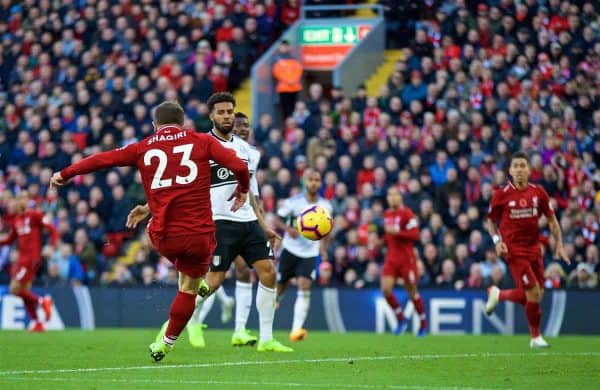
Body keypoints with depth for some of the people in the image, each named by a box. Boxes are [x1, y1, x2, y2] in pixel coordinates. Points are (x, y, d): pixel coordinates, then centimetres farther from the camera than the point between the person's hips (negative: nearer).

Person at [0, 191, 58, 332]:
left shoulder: (35, 215, -6)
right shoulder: (15, 219, 14)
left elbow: (53, 230, -7)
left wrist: (51, 248, -19)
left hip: (31, 258, -8)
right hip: (22, 258, 8)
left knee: (15, 289, -15)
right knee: (24, 292, 6)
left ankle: (42, 301, -1)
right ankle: (37, 323, 11)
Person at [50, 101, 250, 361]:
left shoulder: (142, 149, 9)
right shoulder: (202, 142, 6)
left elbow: (101, 159, 13)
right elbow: (238, 166, -2)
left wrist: (65, 174, 25)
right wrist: (242, 190, 18)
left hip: (162, 236, 2)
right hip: (199, 233, -1)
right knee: (188, 288, 14)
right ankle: (166, 343, 18)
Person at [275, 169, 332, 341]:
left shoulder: (326, 206, 1)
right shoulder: (293, 202, -8)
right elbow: (278, 219, 0)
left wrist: (324, 250, 6)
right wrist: (288, 228, -20)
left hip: (310, 254, 1)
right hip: (290, 250, -1)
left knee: (304, 288, -16)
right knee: (279, 287, 4)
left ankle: (296, 329, -23)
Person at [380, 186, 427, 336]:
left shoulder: (406, 213, -9)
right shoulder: (387, 214, 12)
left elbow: (414, 235, -16)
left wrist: (397, 232, -26)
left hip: (407, 258, -6)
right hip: (391, 258, 6)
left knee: (412, 292, 3)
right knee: (385, 289, -12)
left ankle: (423, 324, 20)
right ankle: (401, 320, 4)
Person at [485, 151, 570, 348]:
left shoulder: (538, 192, 2)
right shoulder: (501, 195, -6)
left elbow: (551, 219, 10)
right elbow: (491, 222, 6)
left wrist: (559, 245, 2)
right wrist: (497, 240, -11)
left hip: (534, 249, 5)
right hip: (514, 251, -5)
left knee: (535, 296, 6)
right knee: (533, 293, -12)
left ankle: (497, 294, 33)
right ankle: (536, 337, 7)